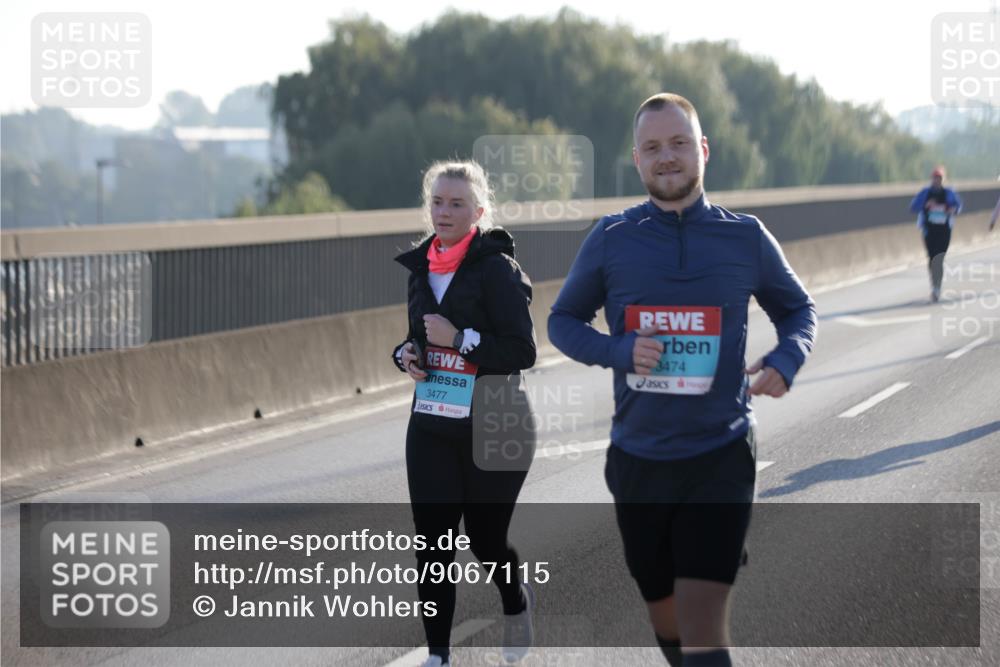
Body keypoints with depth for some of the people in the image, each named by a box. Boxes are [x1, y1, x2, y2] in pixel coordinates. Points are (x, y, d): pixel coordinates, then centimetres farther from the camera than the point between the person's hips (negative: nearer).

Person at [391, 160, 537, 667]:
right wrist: (407, 354, 0)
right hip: (432, 425, 5)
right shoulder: (422, 267, 8)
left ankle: (517, 602, 40)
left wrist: (460, 339, -22)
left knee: (485, 534, 8)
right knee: (432, 539, -3)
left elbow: (522, 352, -15)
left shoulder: (497, 268, -11)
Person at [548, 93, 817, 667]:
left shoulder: (746, 237, -1)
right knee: (667, 620, 15)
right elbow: (563, 320, 9)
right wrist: (619, 350, -12)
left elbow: (799, 310, 13)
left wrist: (784, 363, -9)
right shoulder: (610, 239, 0)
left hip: (721, 455, -2)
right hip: (638, 457, 2)